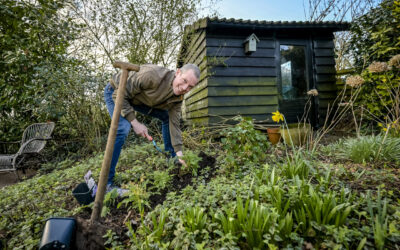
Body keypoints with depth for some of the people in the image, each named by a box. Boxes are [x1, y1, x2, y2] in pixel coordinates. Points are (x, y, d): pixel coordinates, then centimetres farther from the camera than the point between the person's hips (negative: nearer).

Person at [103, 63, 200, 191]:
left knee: (167, 117, 2)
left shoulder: (178, 96, -14)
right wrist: (135, 123, -31)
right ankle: (106, 182, -18)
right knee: (123, 128, -29)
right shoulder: (152, 75, -38)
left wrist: (179, 153, -15)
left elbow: (174, 123, -11)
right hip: (115, 92, -7)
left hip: (138, 99, 7)